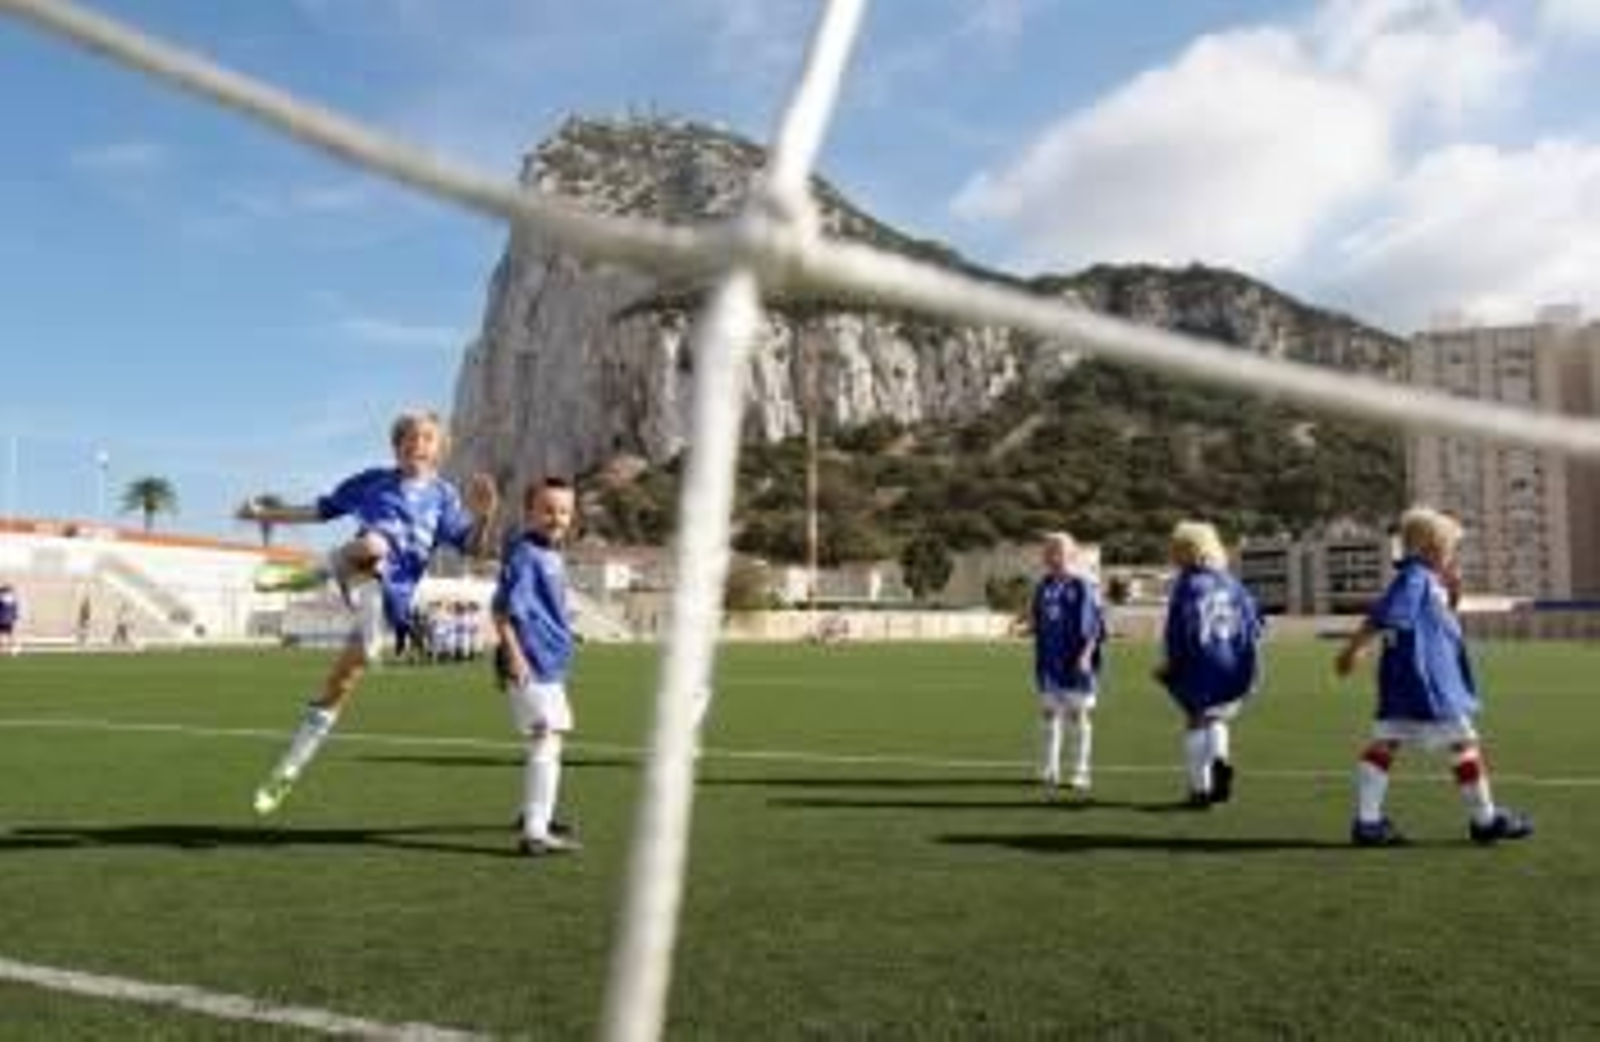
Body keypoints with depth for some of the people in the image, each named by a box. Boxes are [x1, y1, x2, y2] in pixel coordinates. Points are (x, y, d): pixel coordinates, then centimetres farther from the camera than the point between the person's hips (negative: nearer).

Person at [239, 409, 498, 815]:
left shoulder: (443, 495, 10)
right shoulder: (372, 481, 12)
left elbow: (473, 547, 2)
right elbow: (322, 510, 23)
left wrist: (484, 516, -18)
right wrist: (265, 513, 20)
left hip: (392, 595, 1)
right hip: (357, 574, 0)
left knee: (338, 690, 1)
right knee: (375, 545, -40)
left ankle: (286, 773, 12)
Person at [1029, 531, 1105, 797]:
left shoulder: (1084, 586, -9)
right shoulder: (1043, 586, 9)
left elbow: (1096, 625, -10)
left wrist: (1087, 653, -19)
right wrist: (1031, 621, -4)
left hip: (1075, 664, -5)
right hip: (1049, 663, 5)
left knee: (1078, 716, 3)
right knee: (1049, 716, 10)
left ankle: (1081, 775, 12)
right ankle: (1049, 773, 20)